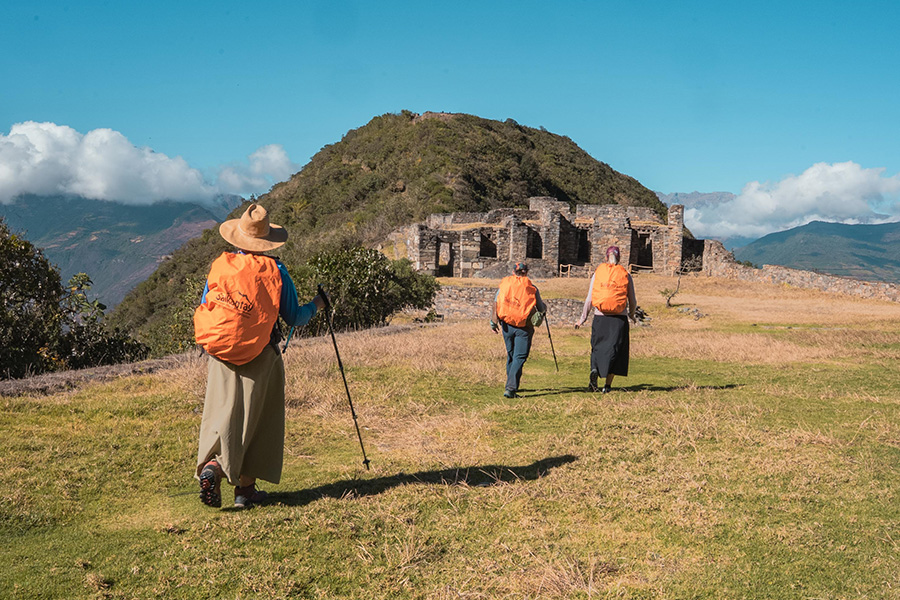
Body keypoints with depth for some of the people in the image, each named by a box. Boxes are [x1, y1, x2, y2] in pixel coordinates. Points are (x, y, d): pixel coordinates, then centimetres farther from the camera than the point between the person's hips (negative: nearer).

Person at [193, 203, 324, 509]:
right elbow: (294, 318, 0)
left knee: (221, 414, 9)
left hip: (221, 355, 2)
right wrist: (315, 306, 19)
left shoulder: (219, 266, 2)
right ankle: (246, 487, 12)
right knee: (255, 420, 8)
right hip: (260, 357, -2)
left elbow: (202, 313, 8)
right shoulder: (274, 271, -5)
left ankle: (210, 467, -14)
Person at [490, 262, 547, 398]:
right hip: (524, 328, -3)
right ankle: (511, 388, -16)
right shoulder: (532, 288, 1)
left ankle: (512, 385, 30)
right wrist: (544, 307, 30)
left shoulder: (505, 283, 6)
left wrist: (493, 321, 1)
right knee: (519, 358, -3)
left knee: (511, 355, 19)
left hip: (507, 325, 3)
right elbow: (541, 309, 7)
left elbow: (496, 302, -1)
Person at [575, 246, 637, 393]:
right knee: (614, 349, 6)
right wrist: (631, 315, 26)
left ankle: (594, 369, -14)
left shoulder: (597, 273, 3)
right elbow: (632, 301, 7)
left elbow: (589, 299, 0)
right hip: (619, 319, -1)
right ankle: (607, 385, 2)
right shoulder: (626, 275, 3)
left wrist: (583, 318, 8)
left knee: (597, 347, 15)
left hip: (600, 317, 1)